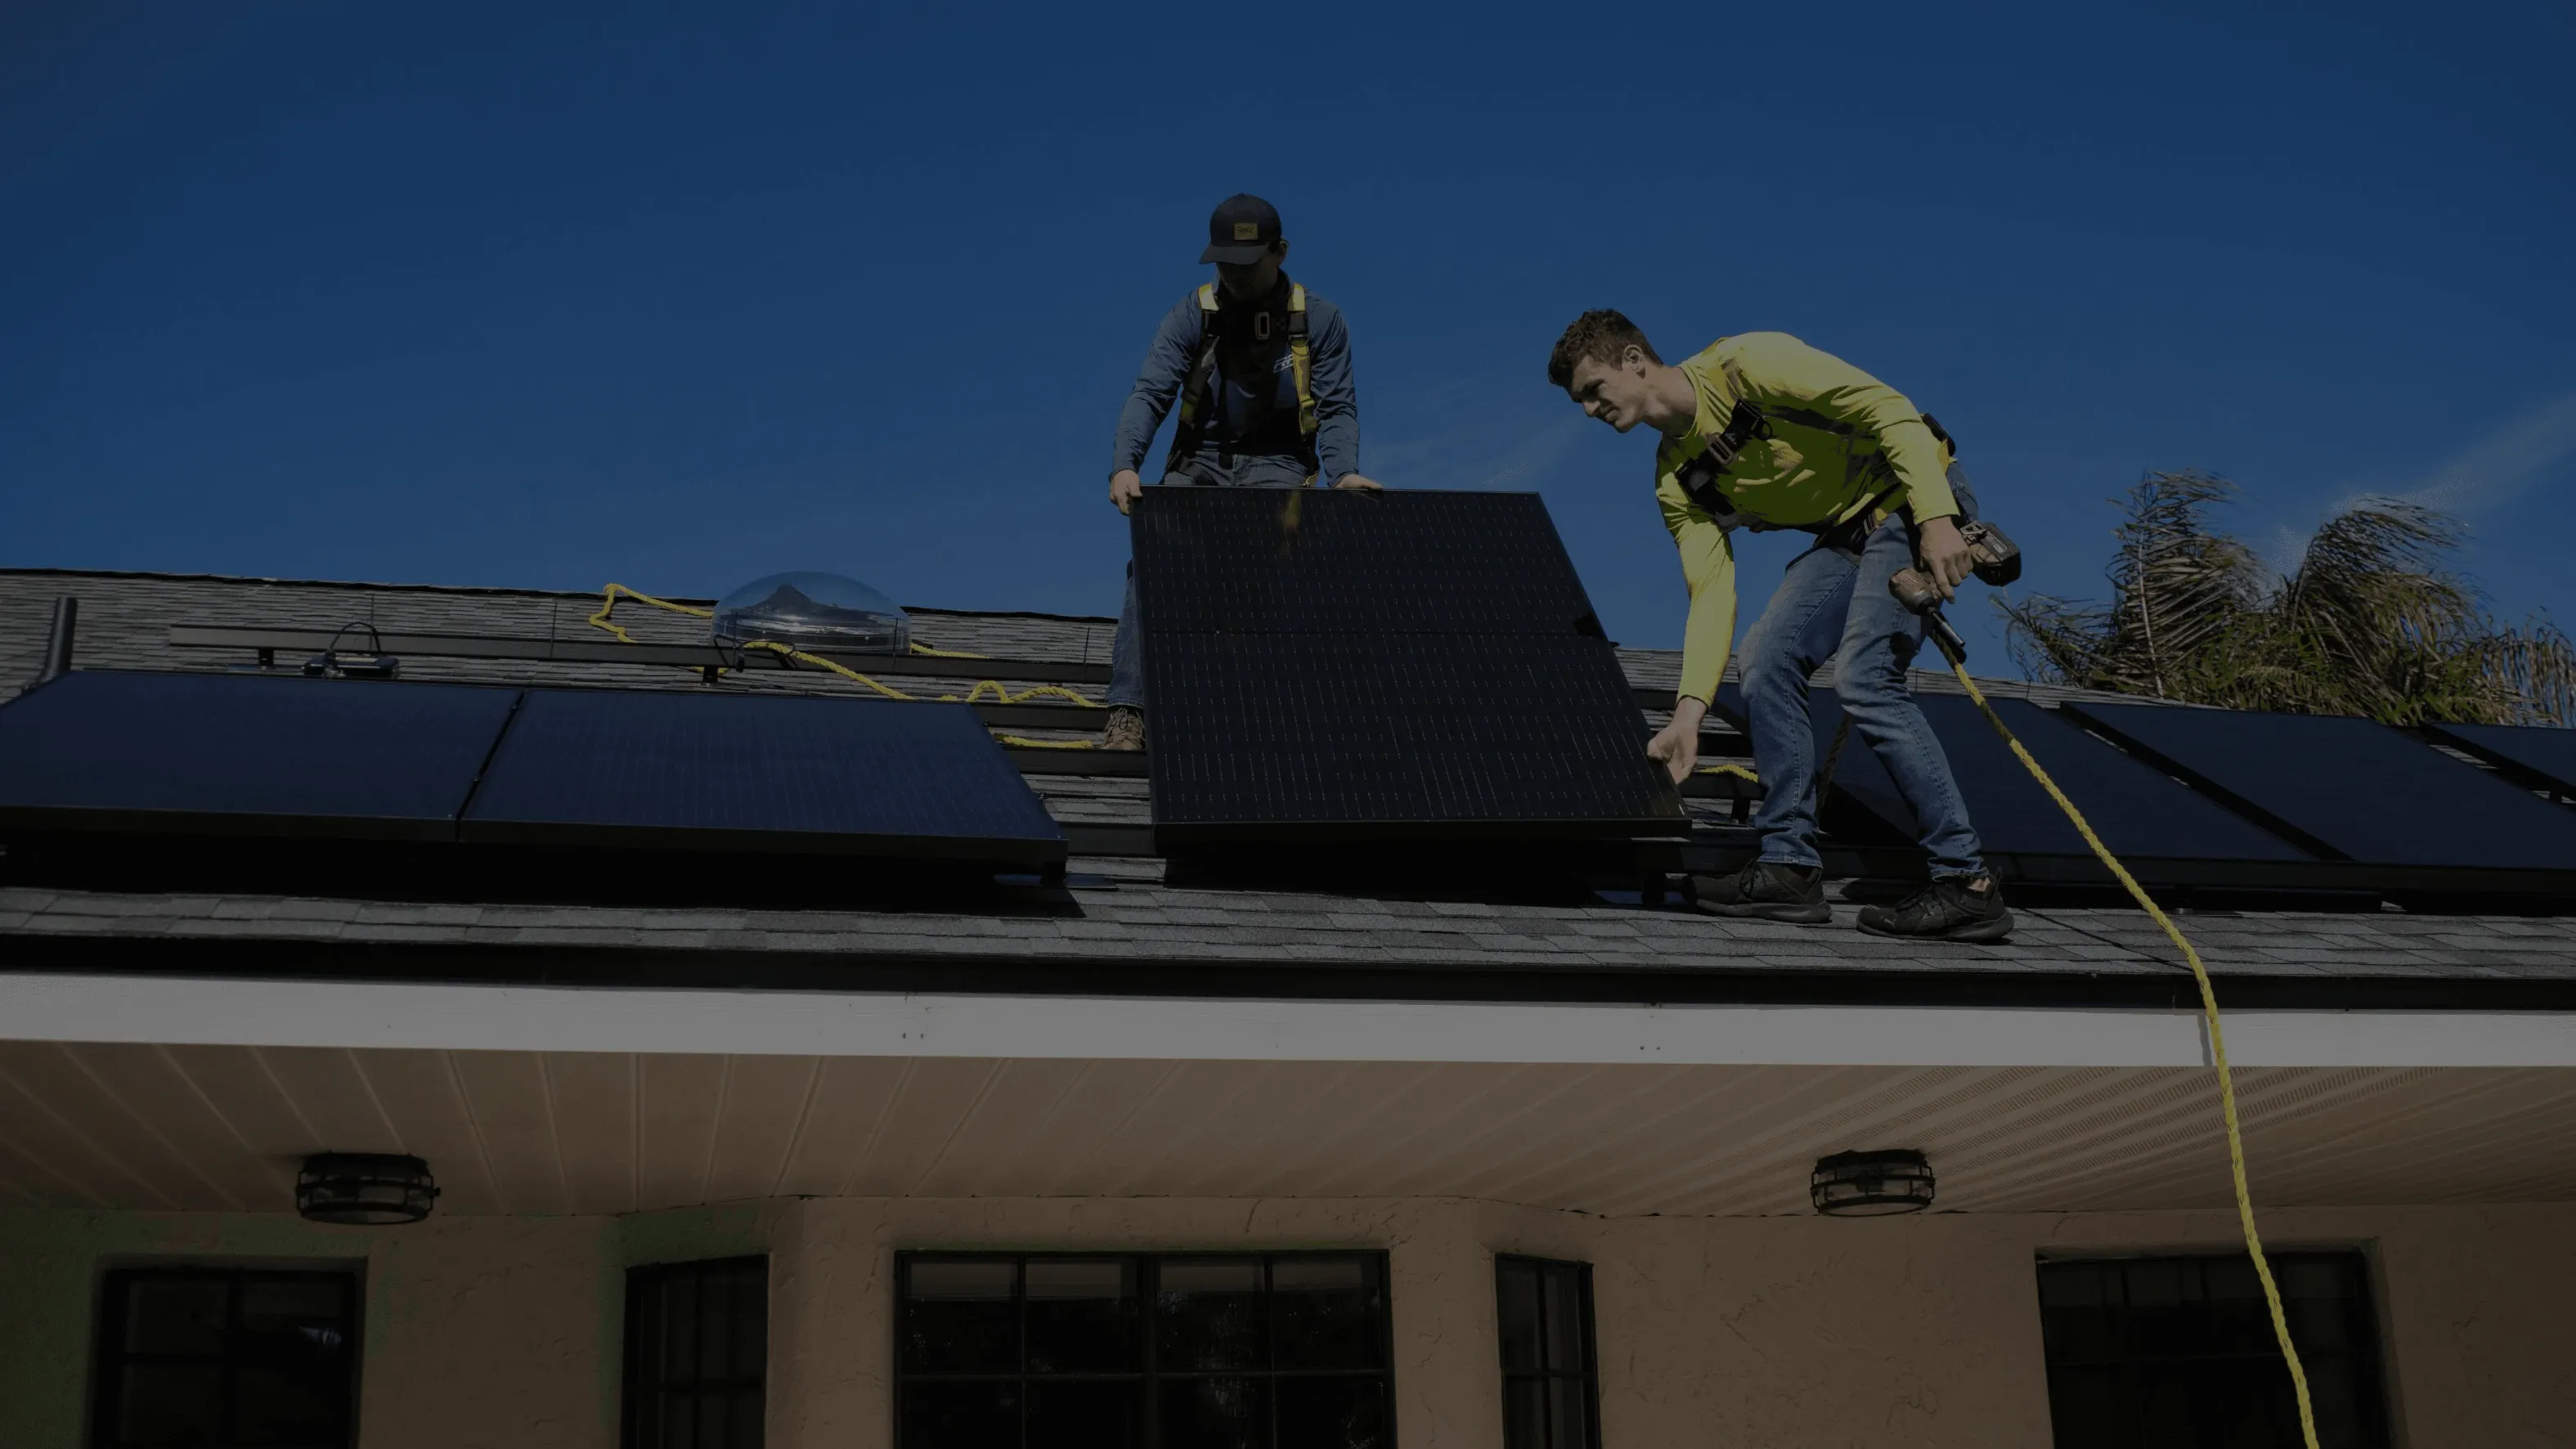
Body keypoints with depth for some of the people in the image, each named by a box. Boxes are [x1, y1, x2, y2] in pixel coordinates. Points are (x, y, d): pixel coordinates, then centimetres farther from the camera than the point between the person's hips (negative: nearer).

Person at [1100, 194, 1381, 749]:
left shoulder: (1319, 319, 3)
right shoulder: (1191, 316, 2)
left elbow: (1337, 407, -1)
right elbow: (1149, 393, -9)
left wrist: (1343, 473, -23)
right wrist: (1124, 466, -28)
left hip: (1278, 469, -1)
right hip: (1200, 465, 1)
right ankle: (1128, 711, -31)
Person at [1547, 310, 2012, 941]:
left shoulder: (1747, 363, -19)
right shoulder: (1677, 481, 4)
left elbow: (1889, 407, -22)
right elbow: (1711, 594, 0)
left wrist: (1935, 518, -30)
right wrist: (1687, 716, -9)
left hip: (1917, 504, -8)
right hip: (1847, 533, 8)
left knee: (1863, 677, -21)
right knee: (1767, 660, -5)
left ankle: (1967, 884, -17)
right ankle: (1789, 866, 2)